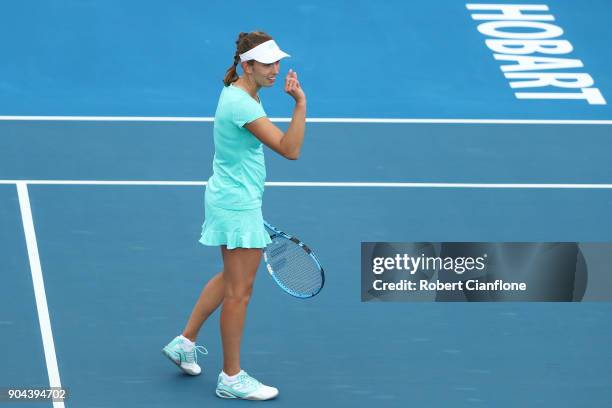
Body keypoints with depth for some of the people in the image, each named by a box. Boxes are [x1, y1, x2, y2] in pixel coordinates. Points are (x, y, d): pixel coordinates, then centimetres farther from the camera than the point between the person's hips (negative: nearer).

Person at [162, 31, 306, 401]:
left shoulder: (243, 93, 7)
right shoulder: (241, 103, -25)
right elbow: (291, 150, -29)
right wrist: (301, 102, -35)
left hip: (230, 200, 10)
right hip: (237, 206, -10)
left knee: (231, 279, 23)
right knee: (240, 290, 0)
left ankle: (186, 342, 33)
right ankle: (232, 378, 10)